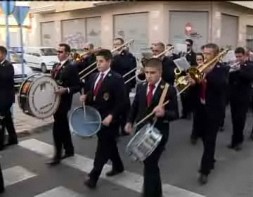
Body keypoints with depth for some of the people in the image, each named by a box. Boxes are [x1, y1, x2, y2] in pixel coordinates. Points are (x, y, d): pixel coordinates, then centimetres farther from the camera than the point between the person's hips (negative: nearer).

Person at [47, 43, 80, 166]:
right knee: (63, 127, 16)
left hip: (63, 102, -8)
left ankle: (57, 156, 4)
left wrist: (66, 90, -28)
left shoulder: (71, 68, -13)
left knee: (57, 129, -7)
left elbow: (78, 86, -15)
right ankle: (69, 150, 29)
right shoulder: (56, 66, 13)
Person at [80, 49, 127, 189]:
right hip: (96, 117, 7)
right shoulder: (93, 77, 8)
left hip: (108, 119, -7)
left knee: (102, 147, 0)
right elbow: (89, 94, 18)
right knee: (109, 144, 20)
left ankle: (93, 177, 7)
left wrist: (111, 116, -24)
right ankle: (118, 166, 39)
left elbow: (121, 102, -17)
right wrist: (85, 97, -4)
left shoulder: (116, 79, -14)